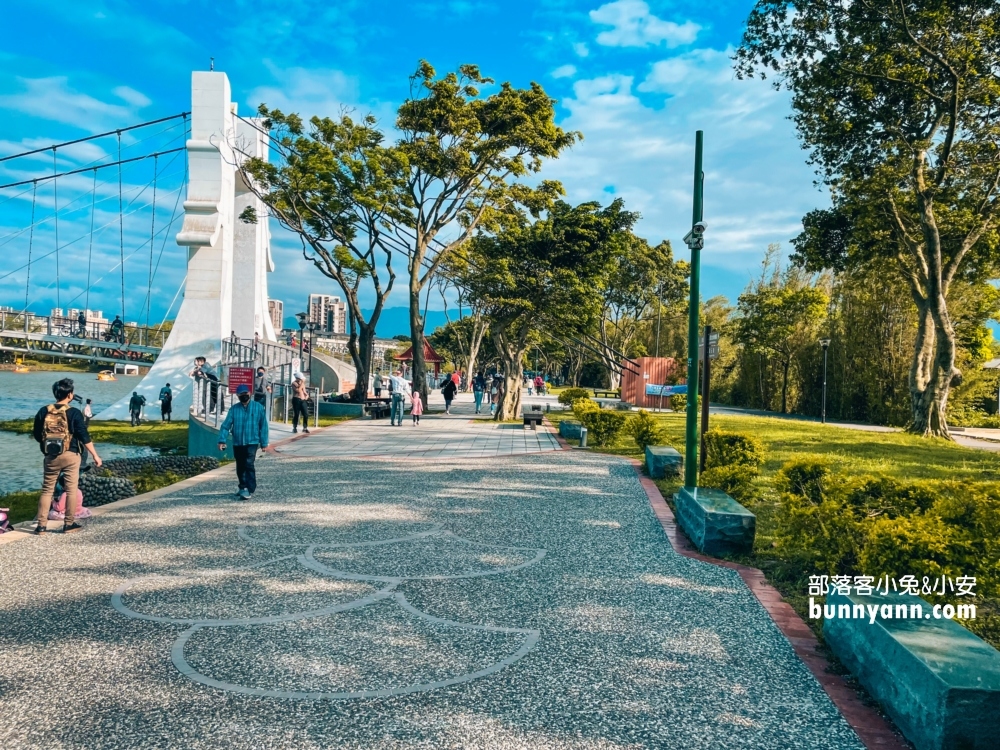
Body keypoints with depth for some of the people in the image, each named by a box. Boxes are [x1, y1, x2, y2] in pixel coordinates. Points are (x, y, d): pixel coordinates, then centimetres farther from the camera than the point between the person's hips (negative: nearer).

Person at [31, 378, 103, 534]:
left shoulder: (43, 412, 0)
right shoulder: (74, 413, -10)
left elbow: (37, 436, 7)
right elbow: (84, 437, -11)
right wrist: (95, 456, -5)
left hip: (50, 456, 3)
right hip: (70, 456, -3)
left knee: (47, 490, 11)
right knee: (71, 490, 6)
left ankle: (41, 525, 11)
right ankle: (69, 524, 10)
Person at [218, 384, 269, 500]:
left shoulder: (258, 407, 0)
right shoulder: (234, 409, 4)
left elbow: (263, 426, 2)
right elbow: (226, 425, 0)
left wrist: (264, 443, 0)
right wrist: (222, 440, -12)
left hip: (252, 442, -3)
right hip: (237, 443, 4)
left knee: (249, 465, -15)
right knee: (240, 467, 13)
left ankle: (250, 490, -15)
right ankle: (243, 487, 28)